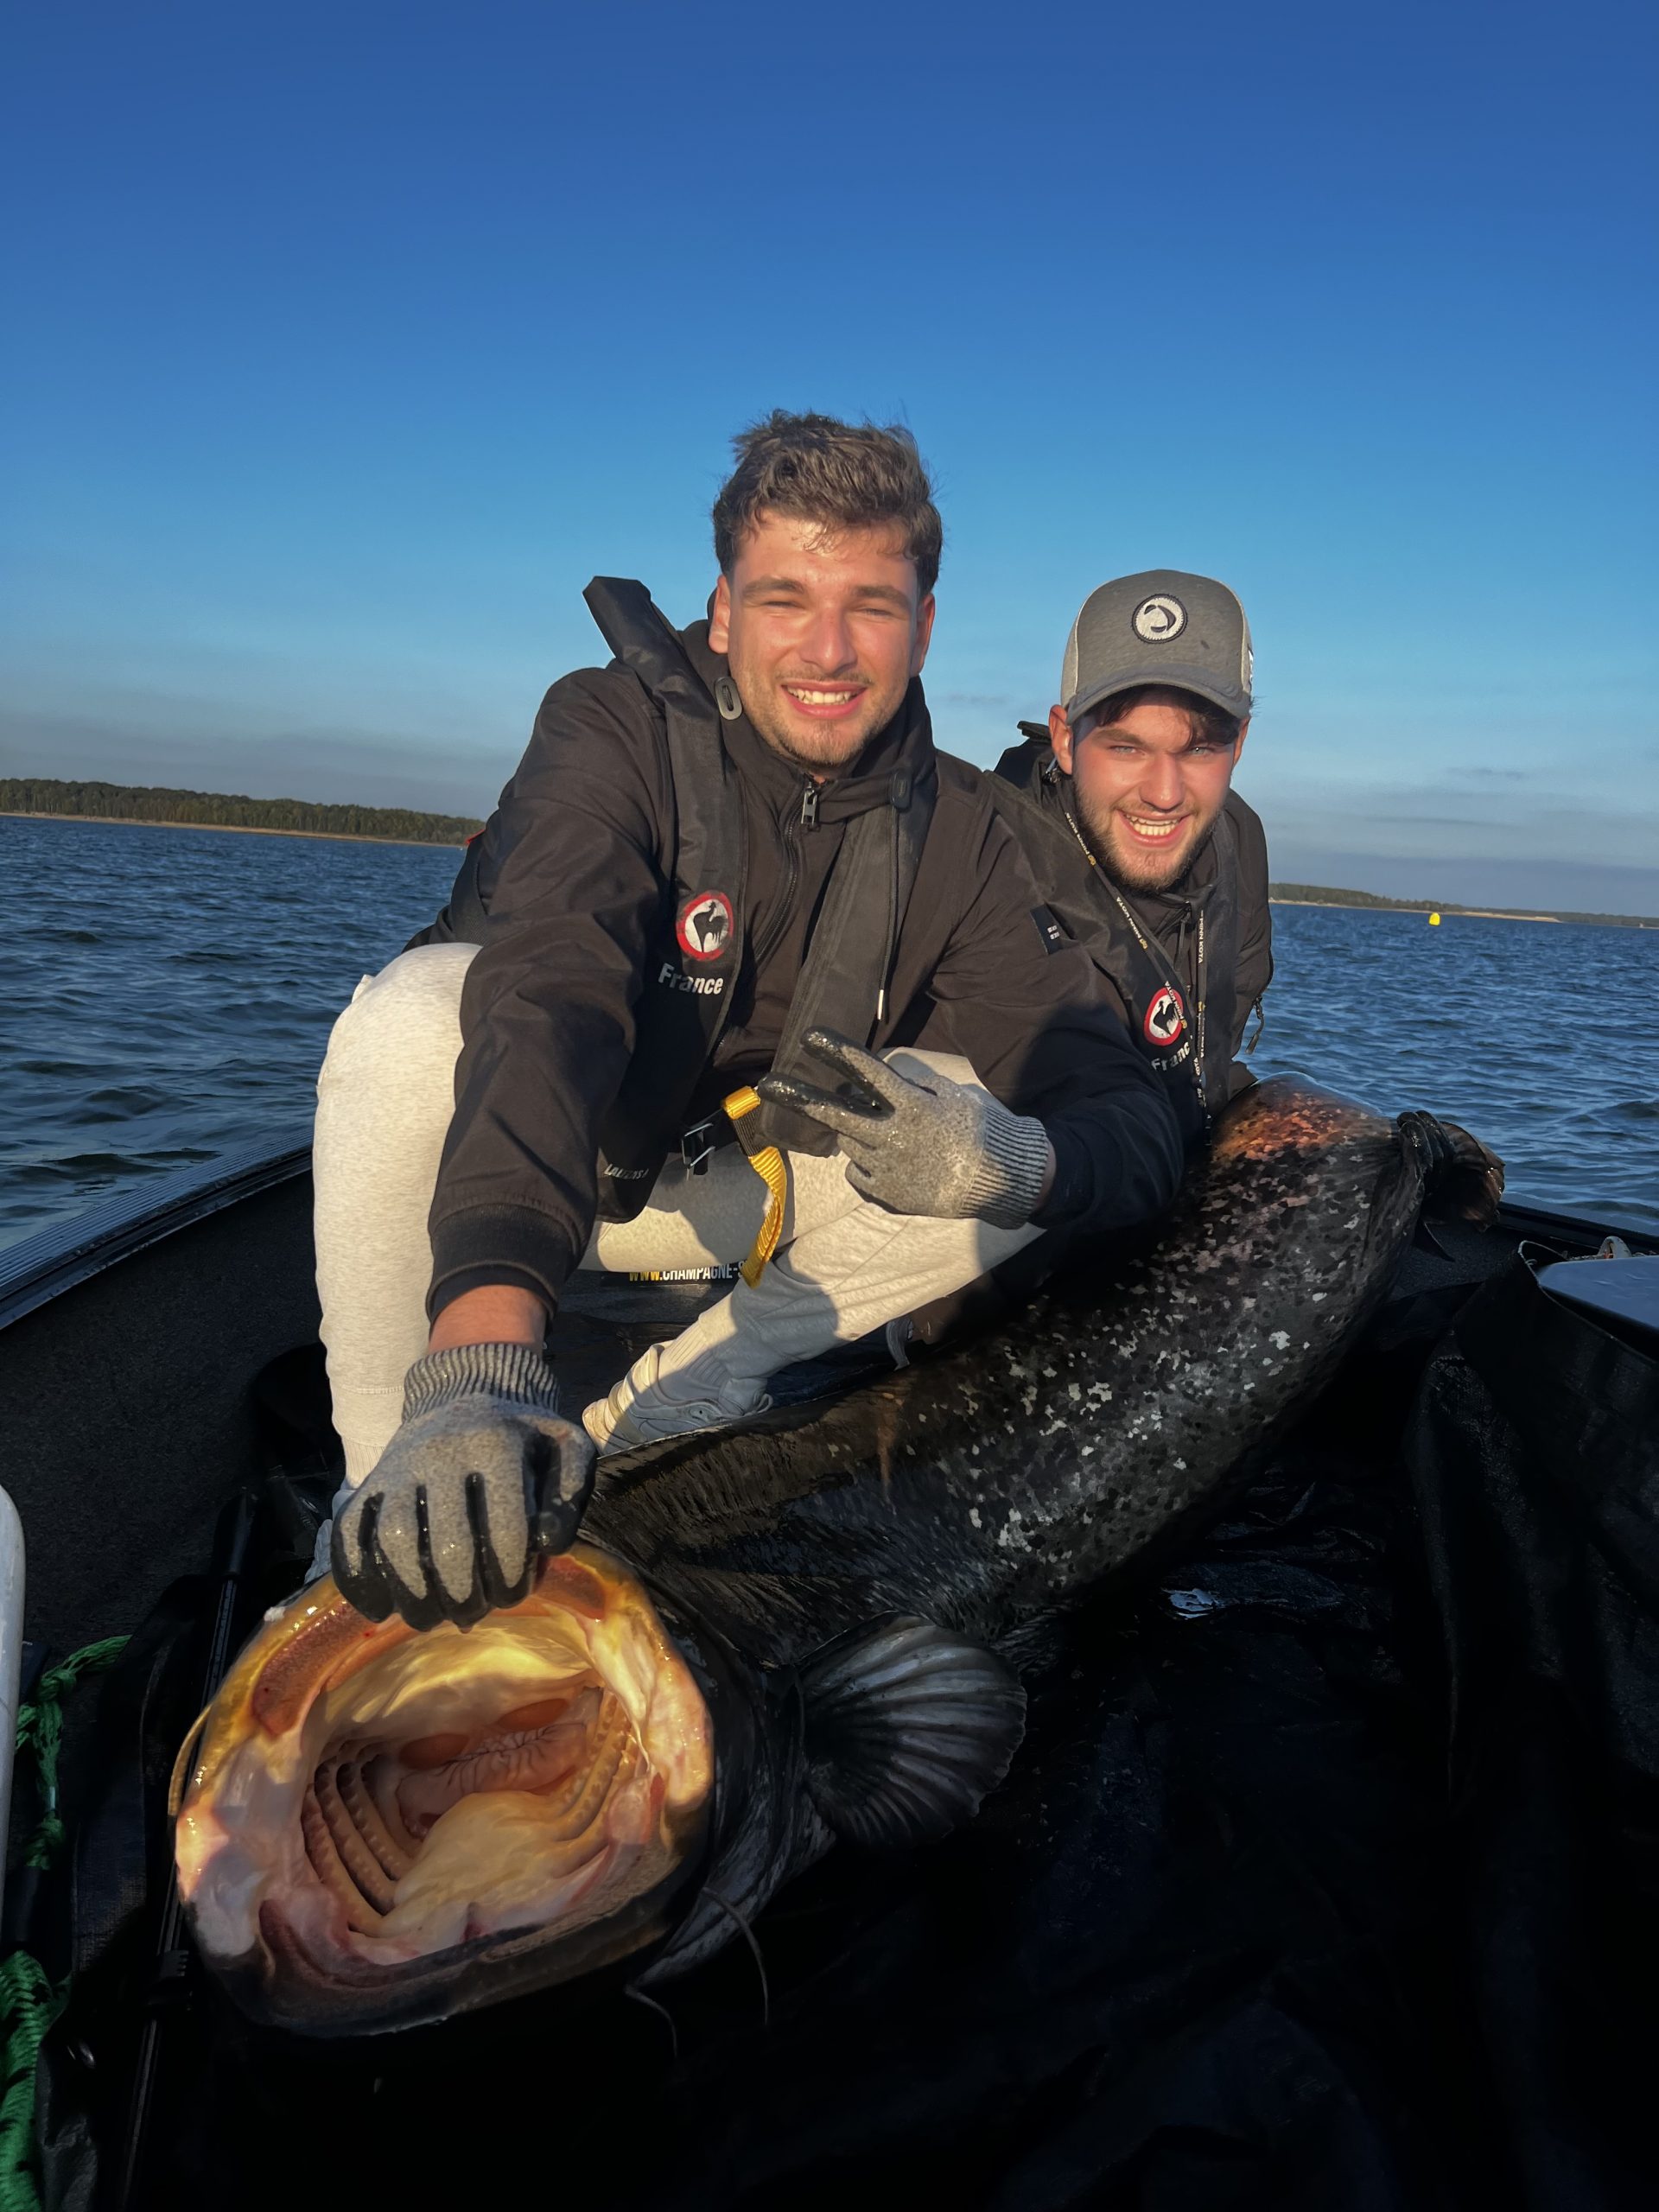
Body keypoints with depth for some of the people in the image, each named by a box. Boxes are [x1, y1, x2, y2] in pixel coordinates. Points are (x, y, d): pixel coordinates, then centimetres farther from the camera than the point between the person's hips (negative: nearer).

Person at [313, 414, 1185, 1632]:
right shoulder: (621, 728, -24)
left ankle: (631, 1437, -16)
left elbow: (1132, 1118, -20)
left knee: (987, 1117, -20)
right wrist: (480, 1366, -57)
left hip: (726, 1191, 3)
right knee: (418, 1006, -34)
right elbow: (549, 1005, -43)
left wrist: (1009, 1157, -45)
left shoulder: (958, 832, -13)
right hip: (488, 1169, -3)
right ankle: (395, 1493, -22)